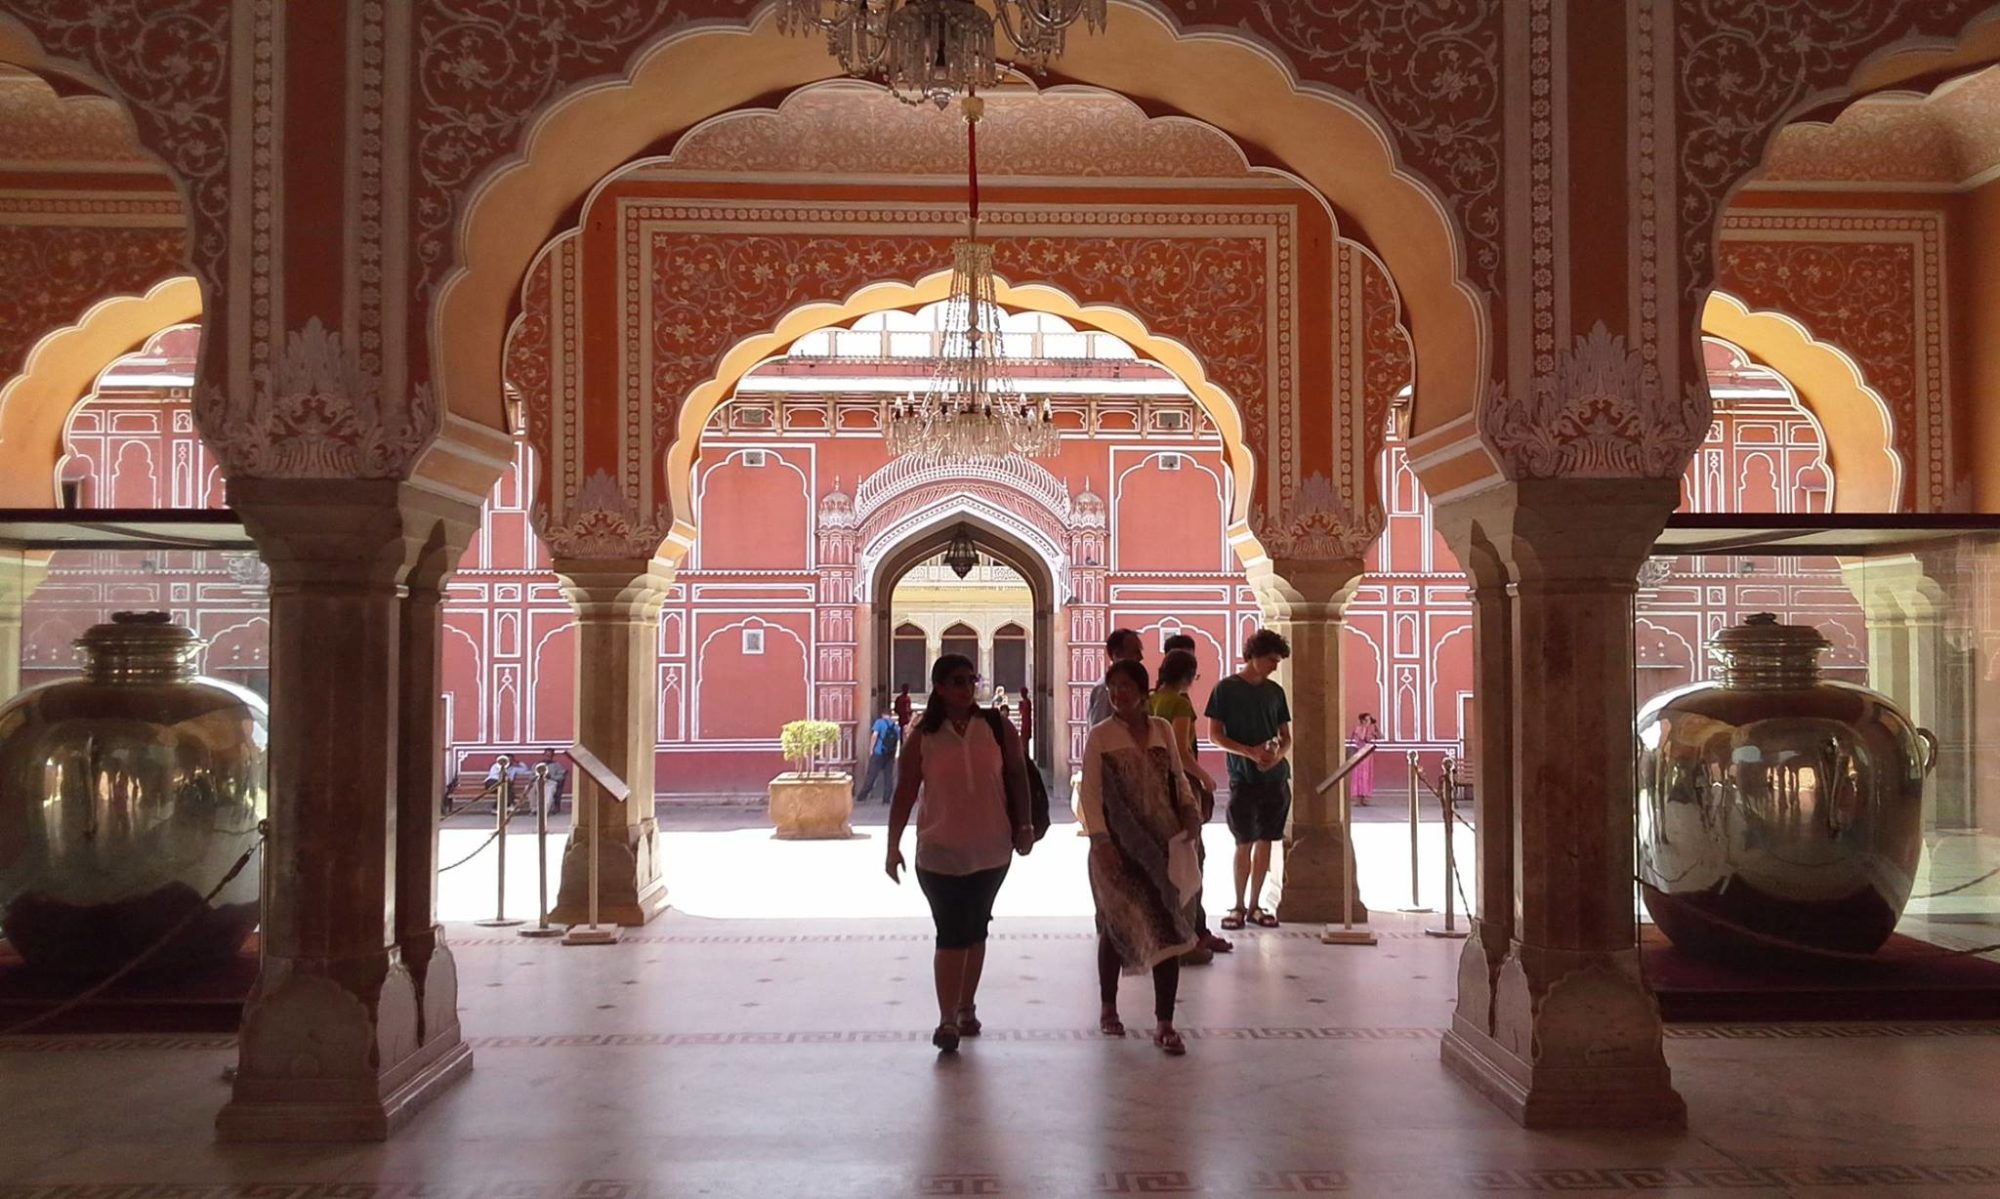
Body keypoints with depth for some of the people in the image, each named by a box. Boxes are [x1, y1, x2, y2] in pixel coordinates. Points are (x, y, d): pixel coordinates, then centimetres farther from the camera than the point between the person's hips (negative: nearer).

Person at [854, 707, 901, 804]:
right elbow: (899, 741, 12)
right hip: (891, 755, 4)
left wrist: (871, 750, -7)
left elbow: (874, 735, -12)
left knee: (871, 776, -1)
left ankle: (861, 797, 1)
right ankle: (887, 798, 5)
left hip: (878, 753, -4)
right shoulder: (896, 726, 12)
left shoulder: (879, 722, -2)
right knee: (888, 777, 8)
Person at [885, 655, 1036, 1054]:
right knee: (952, 935, -6)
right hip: (940, 854, -2)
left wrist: (1024, 825, 1)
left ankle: (966, 1008, 28)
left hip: (990, 852, 3)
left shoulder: (998, 730, -2)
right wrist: (893, 846, -5)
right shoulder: (921, 739, -6)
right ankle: (947, 1020, 0)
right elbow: (905, 794, -3)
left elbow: (1017, 777, 6)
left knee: (975, 931, 14)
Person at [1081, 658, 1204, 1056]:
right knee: (1117, 924, 8)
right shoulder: (1100, 736, -3)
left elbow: (1177, 777, 14)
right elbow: (1091, 792, -6)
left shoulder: (1162, 729, 7)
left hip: (1162, 844, 3)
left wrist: (1190, 811, -3)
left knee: (1167, 929, -1)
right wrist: (1100, 839, -15)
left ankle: (1164, 1023, 5)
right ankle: (1108, 1008, 29)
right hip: (1119, 846, -3)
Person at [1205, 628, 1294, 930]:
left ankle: (1255, 905, 15)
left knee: (1265, 840, 6)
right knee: (1244, 843, -2)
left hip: (1275, 777, 4)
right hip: (1243, 778, -4)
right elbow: (1214, 735, -5)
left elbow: (1286, 736, 13)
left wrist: (1279, 754, -10)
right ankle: (1239, 906, 10)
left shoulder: (1275, 691, 10)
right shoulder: (1226, 689, -4)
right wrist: (1250, 752, -17)